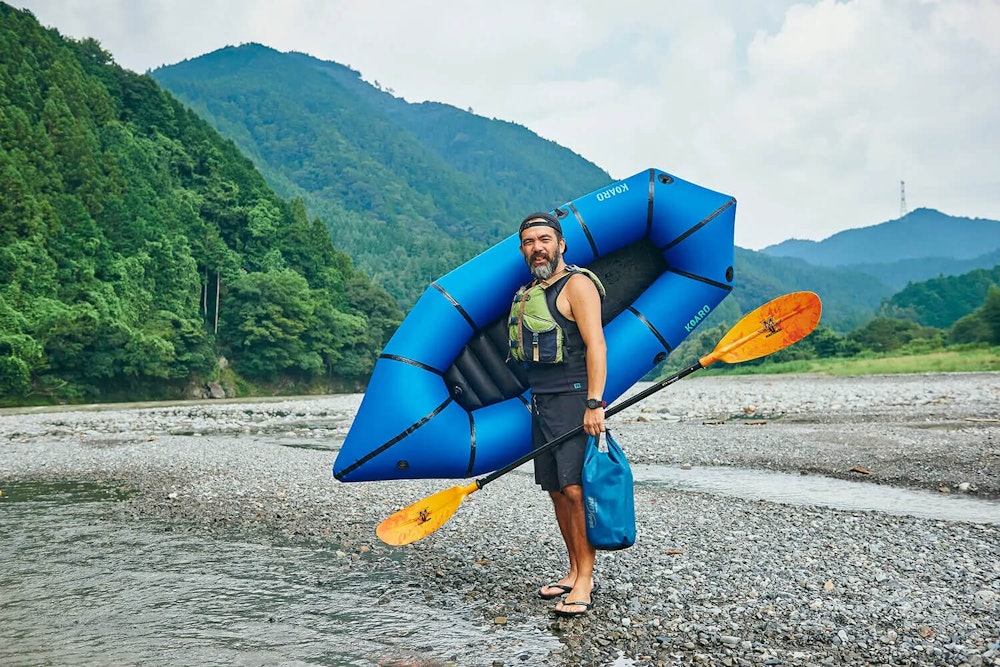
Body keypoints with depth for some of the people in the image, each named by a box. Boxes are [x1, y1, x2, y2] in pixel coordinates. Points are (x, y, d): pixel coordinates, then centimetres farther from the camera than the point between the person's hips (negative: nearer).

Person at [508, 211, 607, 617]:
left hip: (573, 399, -8)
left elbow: (595, 344, -15)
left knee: (576, 489, -11)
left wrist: (594, 403, -22)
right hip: (541, 401, 8)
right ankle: (574, 572, 19)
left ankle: (585, 582, -5)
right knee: (557, 492, 10)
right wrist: (536, 398, 17)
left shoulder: (577, 284, -6)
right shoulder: (528, 294, 19)